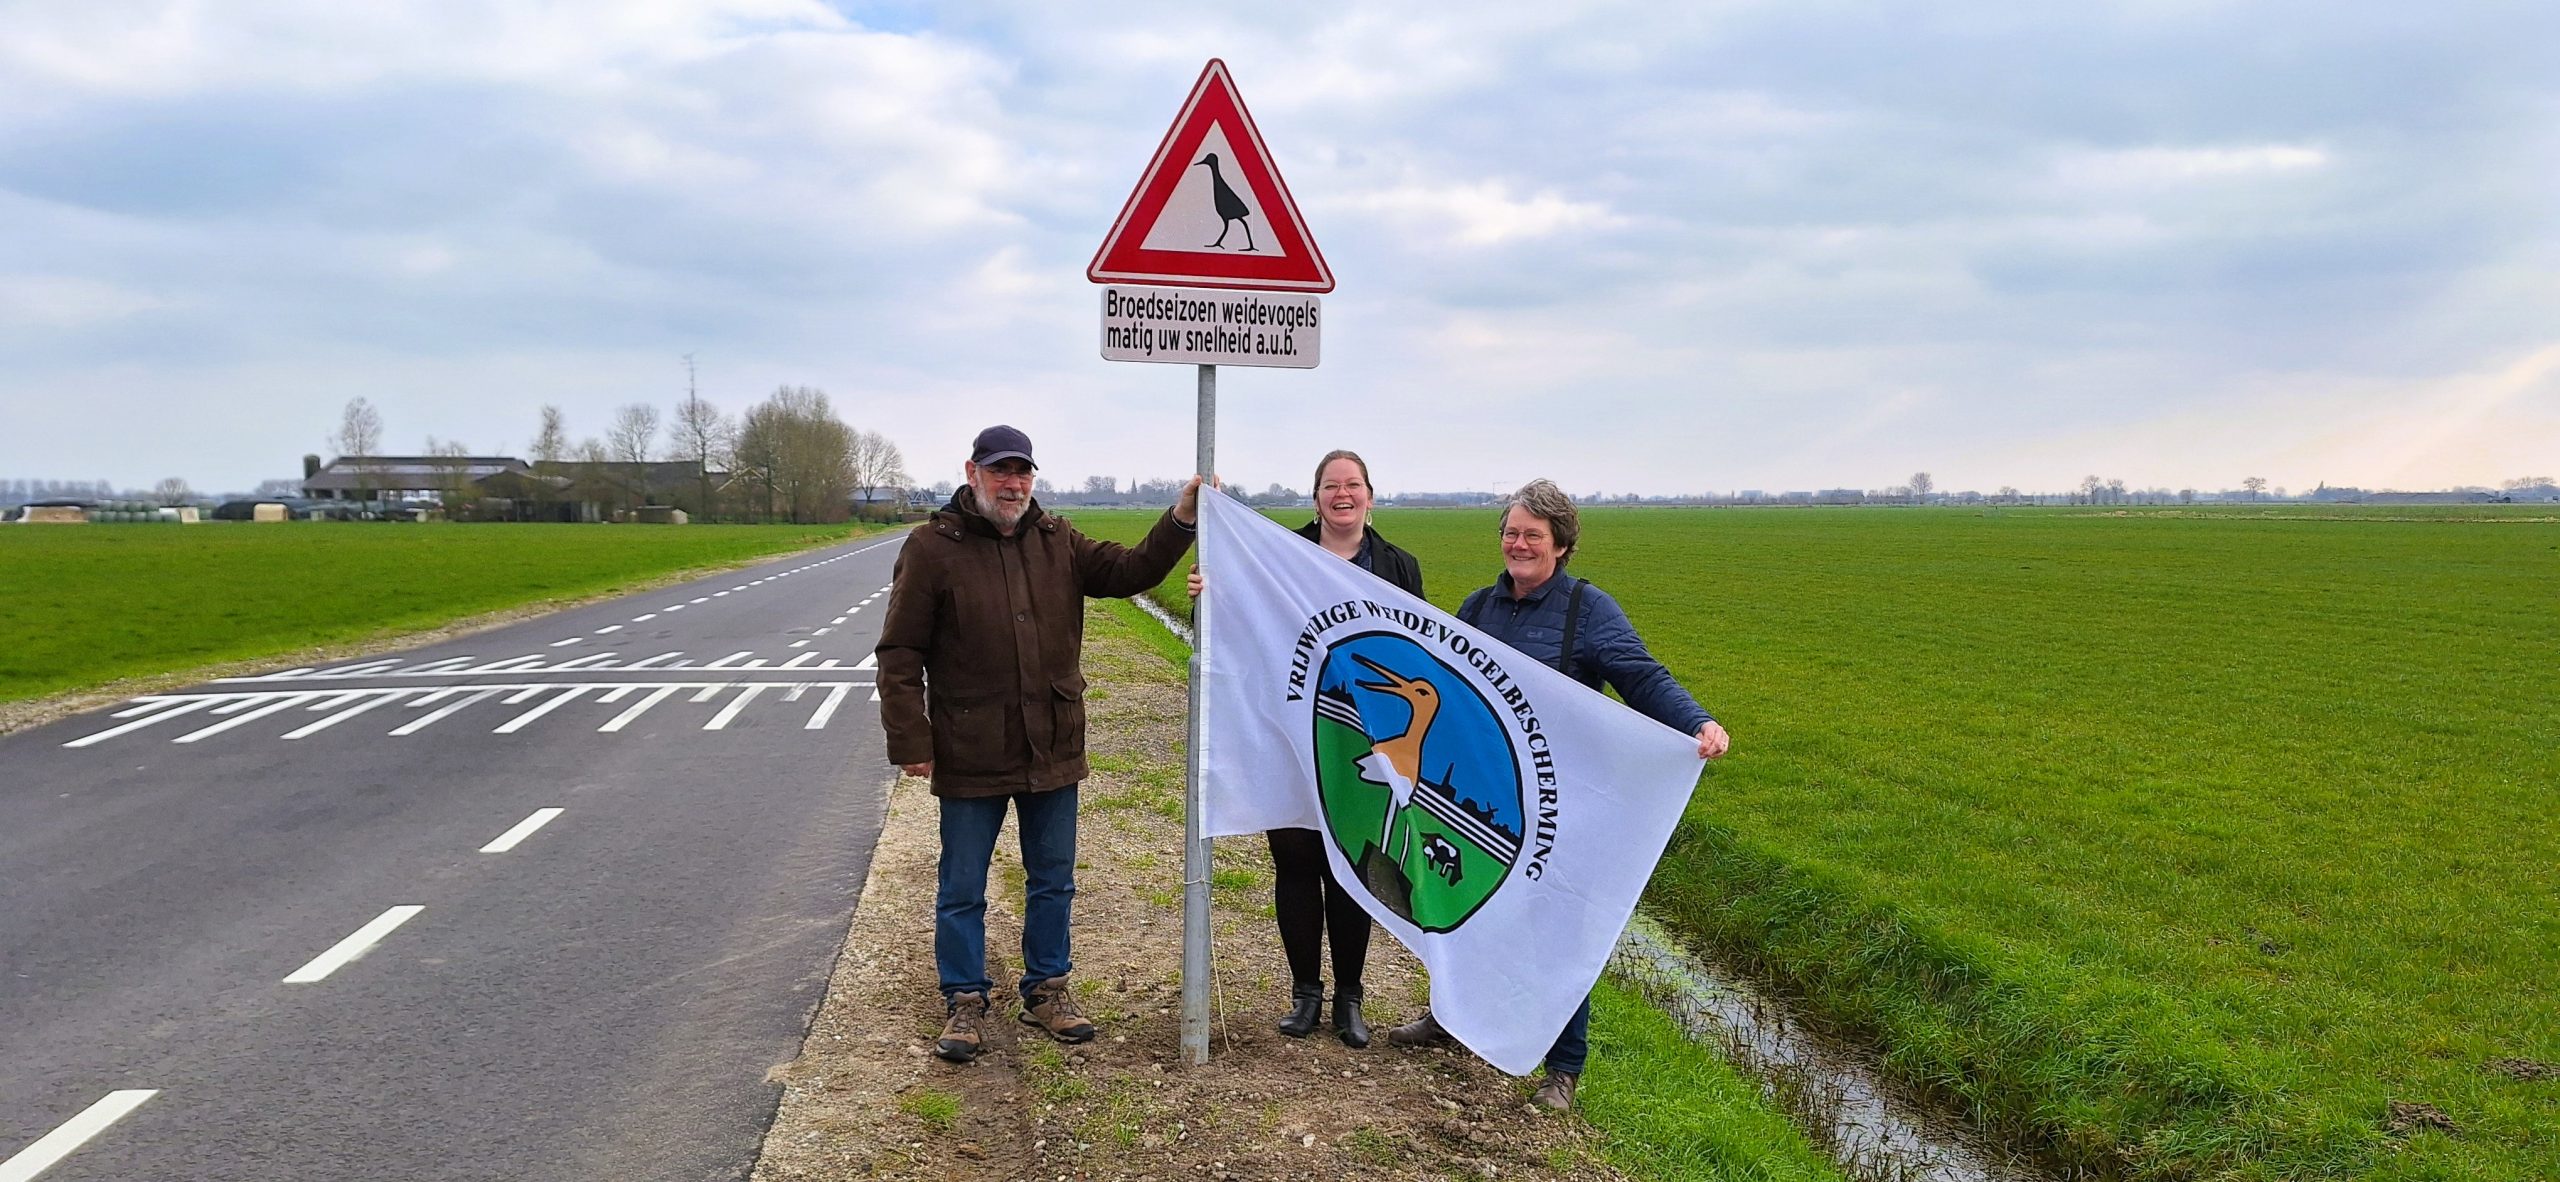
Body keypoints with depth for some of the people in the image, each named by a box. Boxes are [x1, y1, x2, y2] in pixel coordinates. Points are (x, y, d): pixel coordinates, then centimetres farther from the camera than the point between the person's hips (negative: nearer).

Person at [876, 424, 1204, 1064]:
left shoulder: (1058, 542, 7)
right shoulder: (933, 547, -8)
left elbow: (1129, 571, 0)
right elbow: (900, 654, -8)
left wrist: (1181, 519, -15)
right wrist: (910, 741, -12)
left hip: (1053, 749, 4)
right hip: (969, 757, -4)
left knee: (1053, 881, 16)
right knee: (962, 890, 9)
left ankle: (1047, 988, 33)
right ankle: (964, 1001, 25)